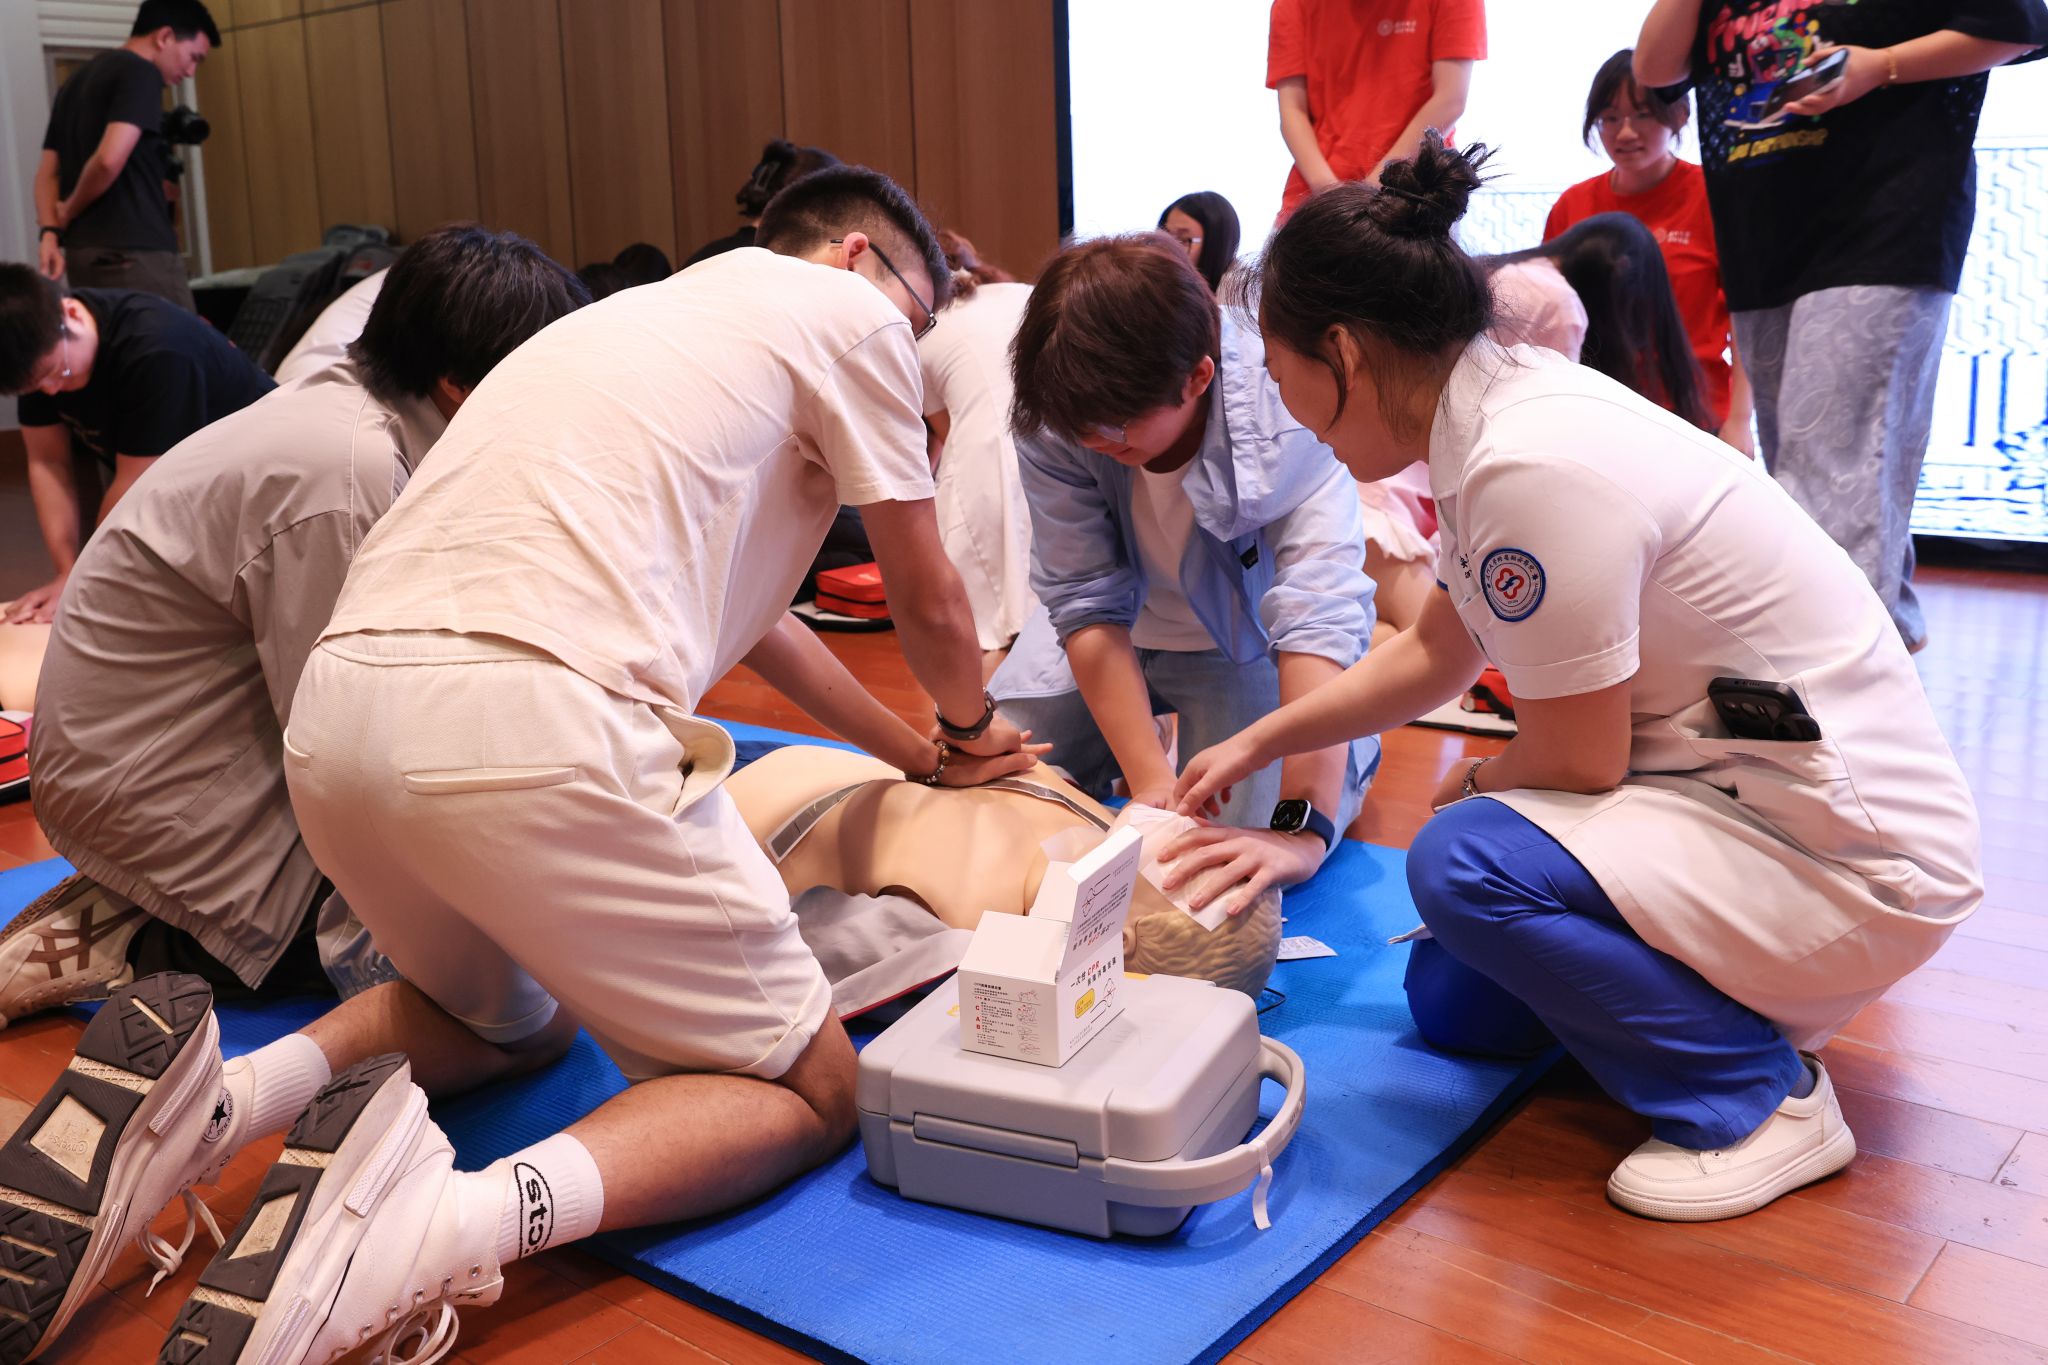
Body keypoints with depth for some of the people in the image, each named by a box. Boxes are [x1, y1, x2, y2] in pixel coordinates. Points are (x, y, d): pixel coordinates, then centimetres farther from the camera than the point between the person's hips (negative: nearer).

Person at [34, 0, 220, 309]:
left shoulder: (77, 79, 21)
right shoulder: (140, 73, -7)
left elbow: (47, 171, 17)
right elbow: (110, 159, -21)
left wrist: (50, 232, 5)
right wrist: (69, 212, -6)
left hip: (83, 252, 9)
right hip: (134, 252, -9)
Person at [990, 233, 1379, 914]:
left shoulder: (1286, 418, -35)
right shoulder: (1055, 414, -28)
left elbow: (1318, 614, -42)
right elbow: (1086, 600, -25)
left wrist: (1301, 828, -51)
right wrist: (1150, 779, -34)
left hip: (1243, 642, -2)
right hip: (1115, 634, 3)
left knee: (1235, 869, -18)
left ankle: (1350, 749, 14)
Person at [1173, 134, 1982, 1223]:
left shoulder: (1535, 467, -29)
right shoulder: (1508, 406, 1)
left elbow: (1578, 762, -20)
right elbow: (1440, 652, 15)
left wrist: (1472, 787, 1)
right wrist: (1259, 743, 17)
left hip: (1852, 865, -9)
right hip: (1747, 796, 9)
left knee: (1463, 860, -25)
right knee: (1449, 1004, 10)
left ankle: (1759, 1095, -7)